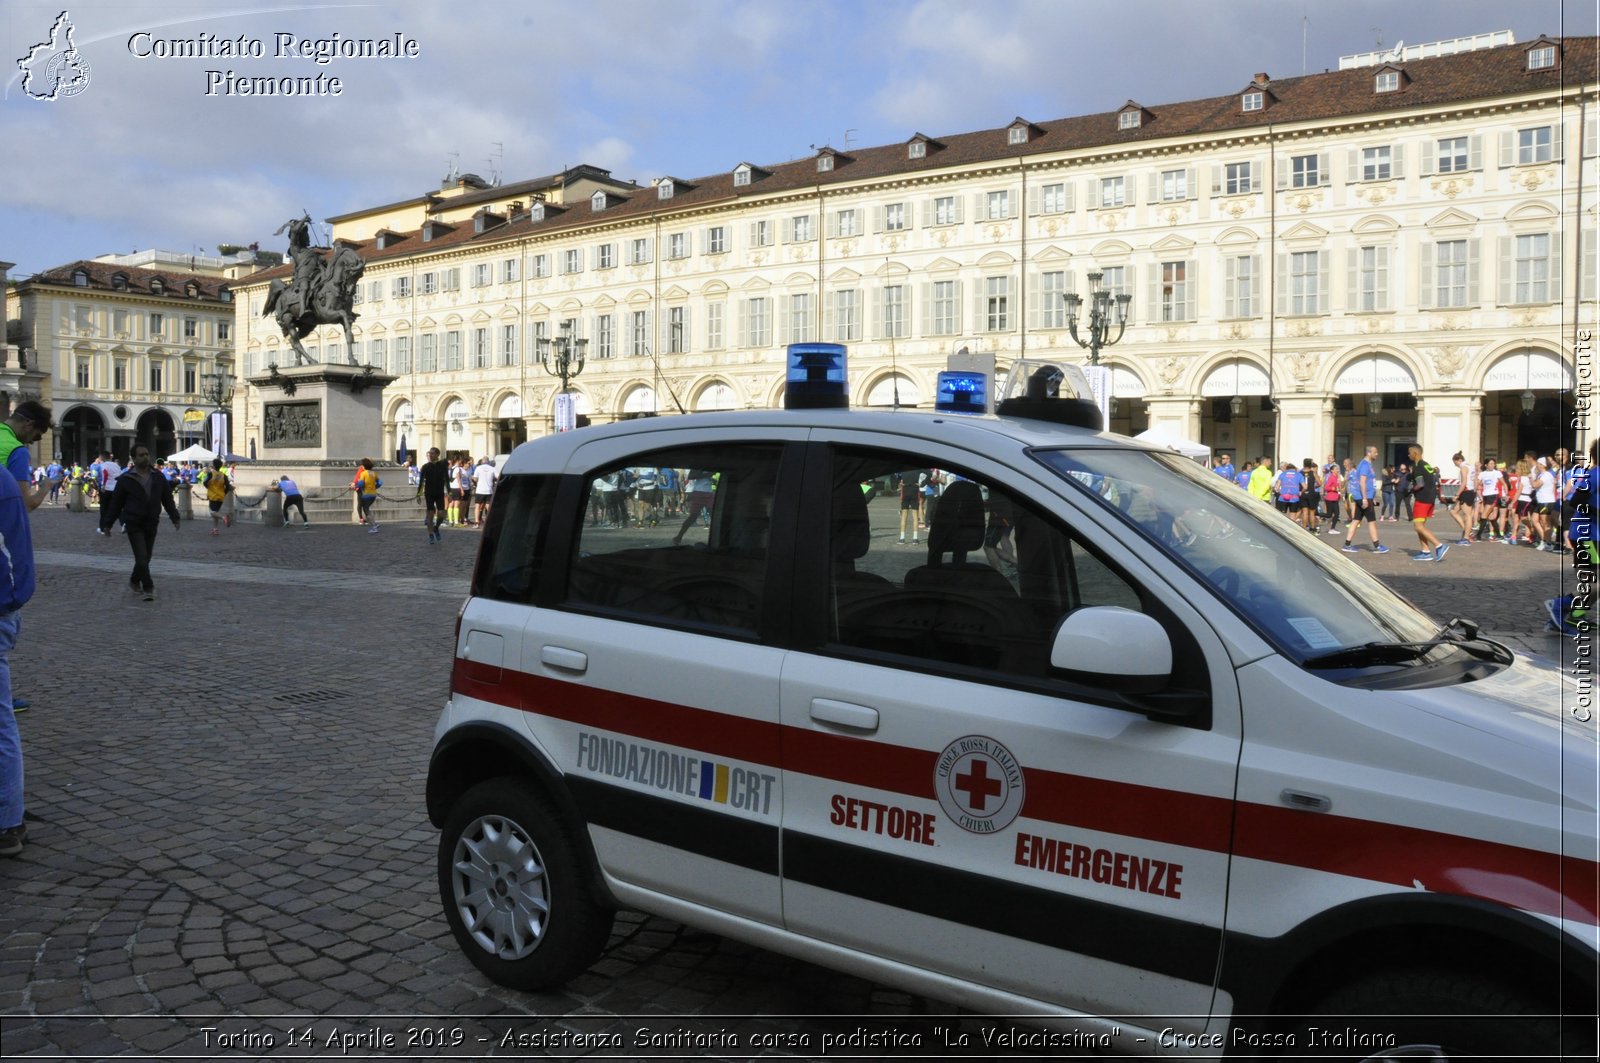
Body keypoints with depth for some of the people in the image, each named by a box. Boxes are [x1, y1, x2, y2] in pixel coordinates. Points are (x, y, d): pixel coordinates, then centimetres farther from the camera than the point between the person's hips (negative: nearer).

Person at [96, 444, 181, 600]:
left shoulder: (158, 477, 7)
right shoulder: (126, 479, -3)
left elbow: (168, 499, 11)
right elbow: (115, 502, 1)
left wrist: (175, 518, 8)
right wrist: (107, 524, 2)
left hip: (151, 523, 4)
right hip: (133, 524, -4)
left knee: (146, 557, 11)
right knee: (141, 557, -10)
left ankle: (135, 580, 33)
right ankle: (148, 588, -6)